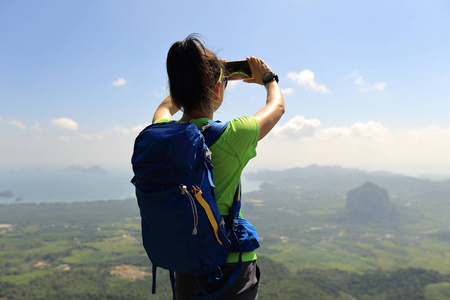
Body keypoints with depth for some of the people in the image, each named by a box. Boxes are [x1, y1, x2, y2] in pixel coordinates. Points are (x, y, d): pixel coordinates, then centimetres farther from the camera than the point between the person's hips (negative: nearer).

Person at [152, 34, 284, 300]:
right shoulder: (231, 137, -22)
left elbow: (166, 107, 18)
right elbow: (277, 106, 0)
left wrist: (190, 81, 29)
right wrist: (268, 78, 20)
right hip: (231, 268, -4)